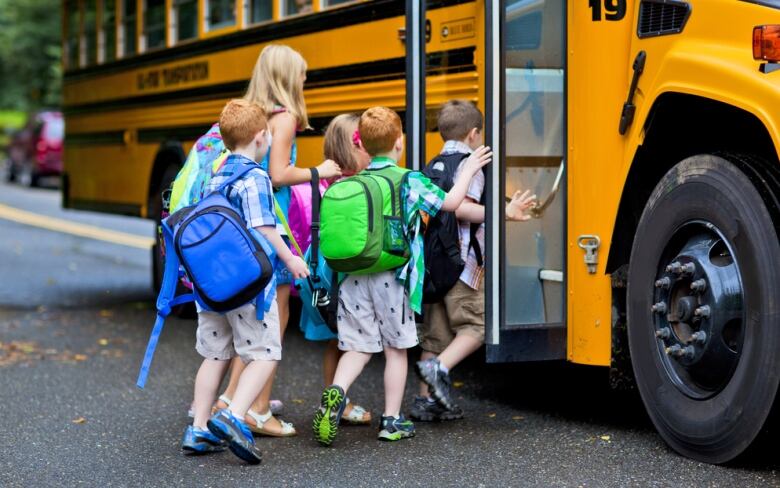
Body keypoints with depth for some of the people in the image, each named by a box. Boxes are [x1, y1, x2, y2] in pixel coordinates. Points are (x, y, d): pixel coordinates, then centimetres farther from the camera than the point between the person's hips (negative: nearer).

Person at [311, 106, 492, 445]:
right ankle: (392, 420, 14)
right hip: (391, 280, -3)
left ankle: (336, 392, -18)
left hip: (353, 278, 3)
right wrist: (469, 169, 12)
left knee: (358, 346, 9)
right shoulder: (409, 181, -5)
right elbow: (450, 202, -1)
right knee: (395, 348, 9)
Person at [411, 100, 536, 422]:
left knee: (435, 332, 11)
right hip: (461, 261, -8)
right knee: (475, 325, -1)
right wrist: (505, 213, -20)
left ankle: (426, 400, 11)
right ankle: (439, 368, -20)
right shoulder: (470, 163, -8)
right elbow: (460, 208, -22)